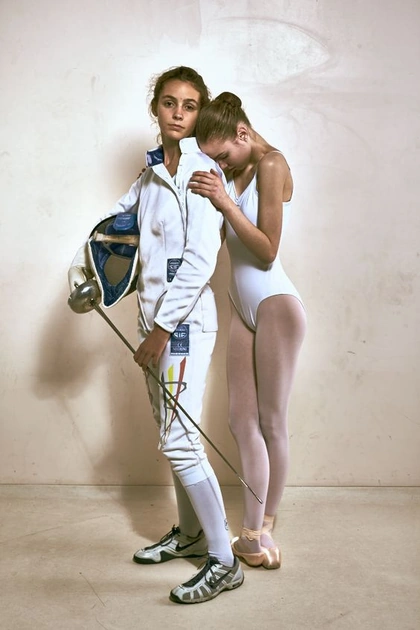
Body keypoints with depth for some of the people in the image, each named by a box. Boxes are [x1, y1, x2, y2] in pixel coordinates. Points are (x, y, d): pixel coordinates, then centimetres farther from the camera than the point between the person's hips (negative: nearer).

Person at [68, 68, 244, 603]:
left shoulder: (201, 171, -12)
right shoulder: (151, 172, 12)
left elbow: (199, 261, -20)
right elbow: (115, 218, 28)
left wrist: (161, 330, -18)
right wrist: (81, 265, 14)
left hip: (185, 321, -8)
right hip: (155, 317, 8)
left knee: (180, 441, -9)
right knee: (170, 434, 16)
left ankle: (224, 562, 4)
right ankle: (189, 534, 32)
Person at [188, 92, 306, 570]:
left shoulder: (271, 165, -13)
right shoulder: (235, 172, 9)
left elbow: (267, 251, -17)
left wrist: (224, 201, -23)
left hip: (275, 306, -8)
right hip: (242, 308, 8)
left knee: (271, 422, 2)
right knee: (242, 419, 7)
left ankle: (261, 532, 17)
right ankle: (254, 530, 17)